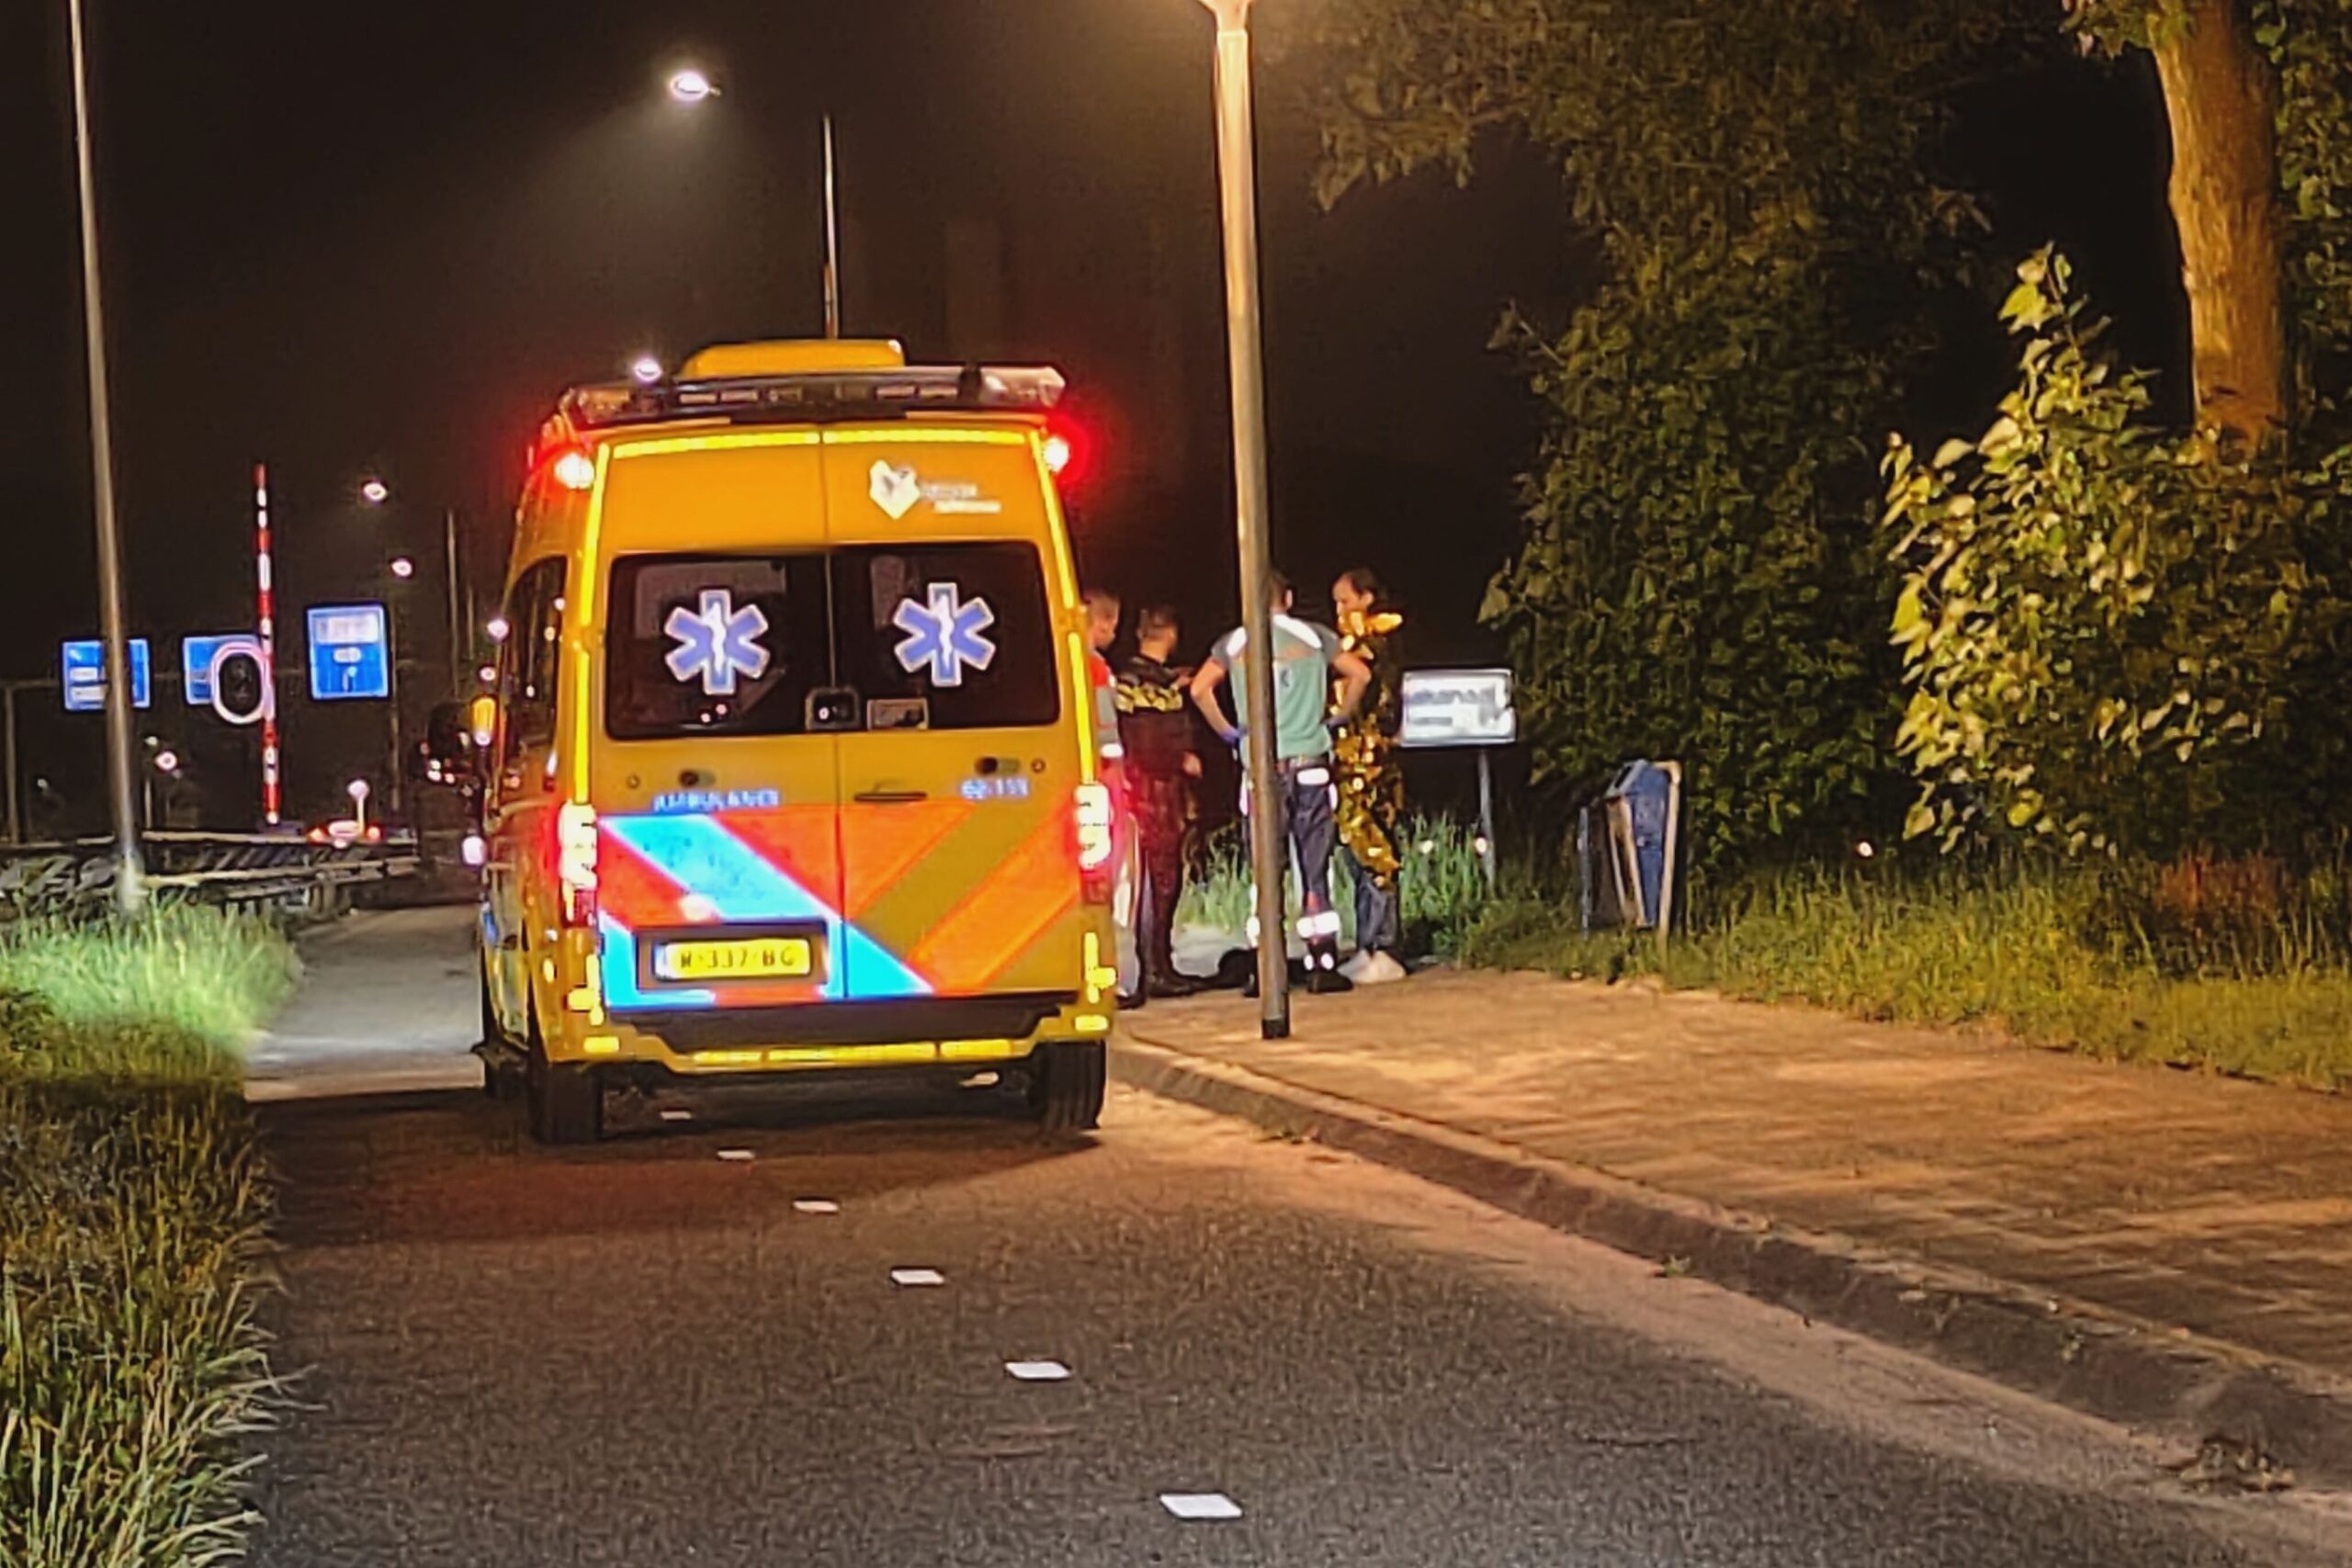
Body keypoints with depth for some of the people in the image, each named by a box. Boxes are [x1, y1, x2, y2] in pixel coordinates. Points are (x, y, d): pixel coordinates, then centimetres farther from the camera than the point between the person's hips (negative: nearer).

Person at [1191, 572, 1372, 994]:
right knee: (1315, 865, 2)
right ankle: (1323, 965, 0)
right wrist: (1339, 717, 12)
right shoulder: (1314, 637, 4)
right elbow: (1360, 674, 0)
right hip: (1310, 764, 0)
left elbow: (1199, 689, -4)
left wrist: (1228, 730, 7)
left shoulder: (1235, 643, 5)